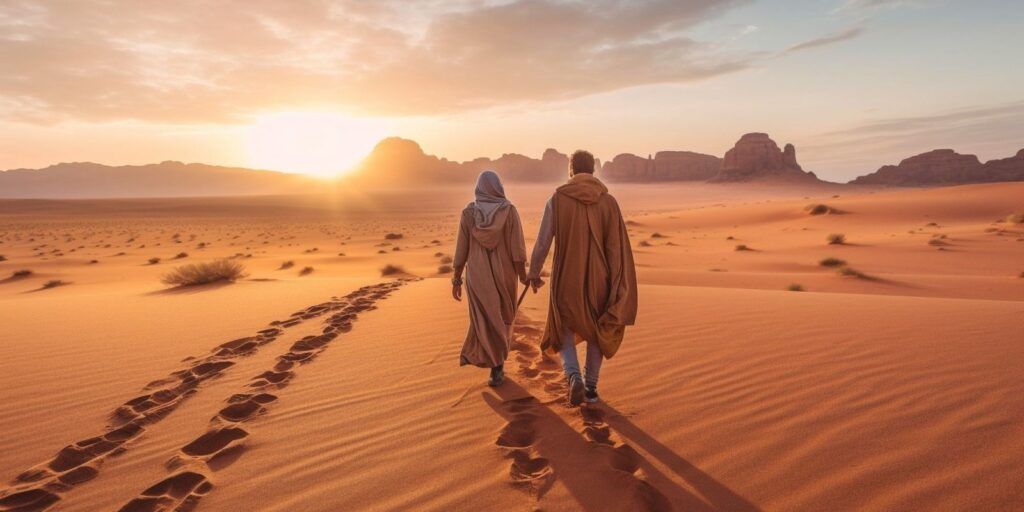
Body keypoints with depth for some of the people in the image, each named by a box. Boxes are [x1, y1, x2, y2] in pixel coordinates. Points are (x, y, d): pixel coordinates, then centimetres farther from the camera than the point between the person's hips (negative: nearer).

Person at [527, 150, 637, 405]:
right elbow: (617, 248, -8)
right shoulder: (609, 202, -4)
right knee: (597, 330, 23)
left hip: (567, 279, -1)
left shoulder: (556, 200, -8)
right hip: (597, 279, 1)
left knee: (564, 329, 19)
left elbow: (542, 243, -6)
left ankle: (574, 378, -3)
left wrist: (533, 274, 10)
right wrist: (620, 289, -4)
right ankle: (591, 386, 28)